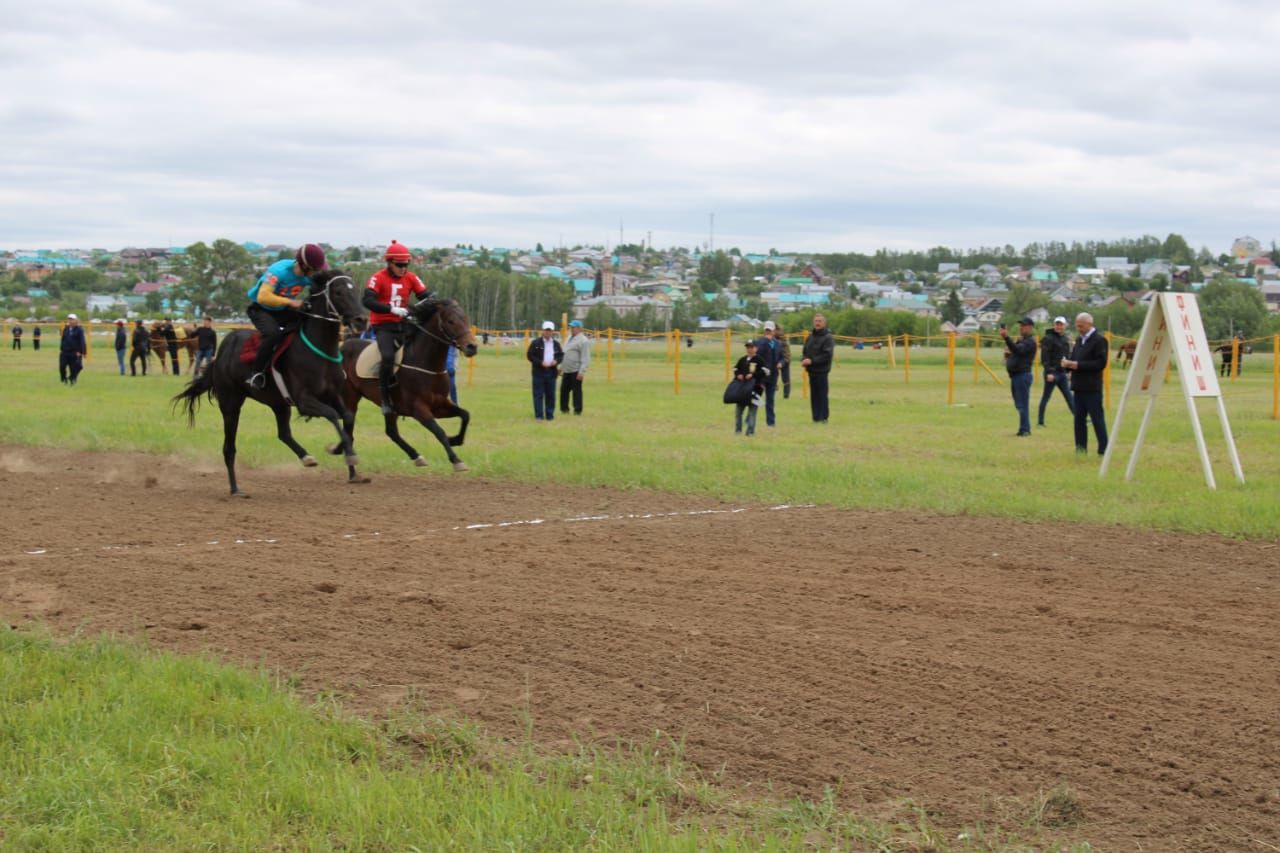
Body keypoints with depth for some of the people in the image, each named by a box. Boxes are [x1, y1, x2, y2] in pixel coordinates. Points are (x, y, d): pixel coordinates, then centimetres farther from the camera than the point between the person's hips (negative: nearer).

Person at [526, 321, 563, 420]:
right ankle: (539, 415, -2)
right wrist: (540, 363, -15)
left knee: (551, 395, 5)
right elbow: (530, 355, -4)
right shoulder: (535, 343, -2)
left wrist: (556, 361, -6)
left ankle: (550, 415, 12)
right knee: (538, 395, -4)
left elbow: (561, 355, 17)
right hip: (539, 372, -4)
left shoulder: (556, 344, 12)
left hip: (551, 372, 4)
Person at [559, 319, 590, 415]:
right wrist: (561, 367, 23)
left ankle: (577, 410, 4)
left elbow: (585, 358, -16)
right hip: (566, 371, 8)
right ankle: (564, 408, 20)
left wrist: (582, 371, -21)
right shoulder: (569, 338, 17)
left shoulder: (583, 341, -11)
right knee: (564, 390, 11)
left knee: (576, 391, -2)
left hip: (576, 371, -8)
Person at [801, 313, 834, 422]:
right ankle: (816, 417, 13)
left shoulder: (828, 338, -7)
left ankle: (823, 417, -1)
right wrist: (803, 360, -3)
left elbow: (827, 355, -15)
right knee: (814, 395, 8)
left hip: (822, 371, -6)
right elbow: (805, 351, 20)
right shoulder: (810, 337, 14)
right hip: (811, 371, 6)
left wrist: (812, 361, -17)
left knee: (822, 395, -5)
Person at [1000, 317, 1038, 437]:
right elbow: (1014, 352, 27)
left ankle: (1025, 430, -8)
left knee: (1022, 404, -9)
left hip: (1023, 374, -10)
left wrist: (1006, 338, -37)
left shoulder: (1030, 341, -9)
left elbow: (1018, 350, -27)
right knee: (1019, 404, 13)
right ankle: (1024, 429, 19)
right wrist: (1007, 353, 3)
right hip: (1015, 375, 10)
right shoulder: (1020, 340, 21)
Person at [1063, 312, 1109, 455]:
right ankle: (1081, 448, 15)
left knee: (1097, 419, -5)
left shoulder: (1099, 340, -8)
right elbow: (1074, 358, 21)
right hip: (1079, 387, 8)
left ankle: (1103, 449, -3)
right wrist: (1068, 362, -3)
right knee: (1079, 419, 9)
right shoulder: (1079, 340, 17)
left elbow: (1101, 363, -15)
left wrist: (1079, 365, -18)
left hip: (1092, 388, -8)